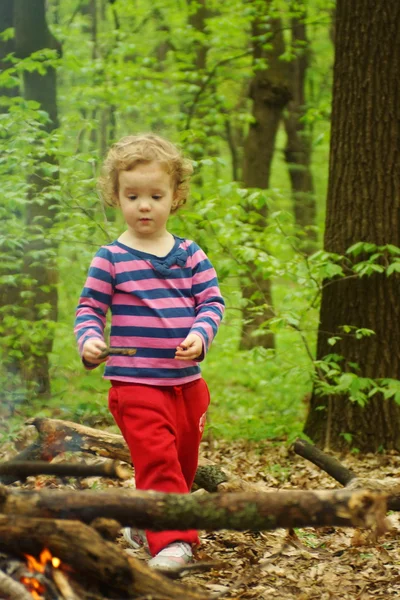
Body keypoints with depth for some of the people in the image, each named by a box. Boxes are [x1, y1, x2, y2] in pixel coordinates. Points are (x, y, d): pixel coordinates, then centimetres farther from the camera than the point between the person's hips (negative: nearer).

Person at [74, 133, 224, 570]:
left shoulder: (190, 254, 6)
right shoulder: (111, 259, -3)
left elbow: (212, 300, 4)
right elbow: (89, 308, -1)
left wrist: (201, 335, -15)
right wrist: (89, 341, -21)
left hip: (187, 381, 5)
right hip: (135, 382, -5)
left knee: (183, 463, 16)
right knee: (158, 460, -17)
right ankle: (172, 541, -15)